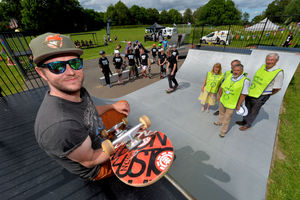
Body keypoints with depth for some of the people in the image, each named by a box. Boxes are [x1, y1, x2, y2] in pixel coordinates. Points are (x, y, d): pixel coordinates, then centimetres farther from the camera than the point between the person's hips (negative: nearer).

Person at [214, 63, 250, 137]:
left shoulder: (245, 81, -18)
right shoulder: (229, 77, -2)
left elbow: (243, 94, -15)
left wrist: (239, 105, -12)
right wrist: (220, 96, 11)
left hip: (232, 104, -5)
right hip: (222, 100, 5)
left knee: (227, 118, 8)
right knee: (221, 113, 27)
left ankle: (223, 130, 28)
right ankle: (220, 122, 54)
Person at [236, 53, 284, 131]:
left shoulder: (279, 73, -18)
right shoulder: (262, 66, -1)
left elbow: (277, 88, -12)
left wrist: (266, 95, 0)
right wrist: (252, 88, 14)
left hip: (260, 97, -6)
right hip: (250, 93, 6)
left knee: (254, 112, 10)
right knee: (247, 109, 20)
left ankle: (248, 124, 29)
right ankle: (244, 121, 39)